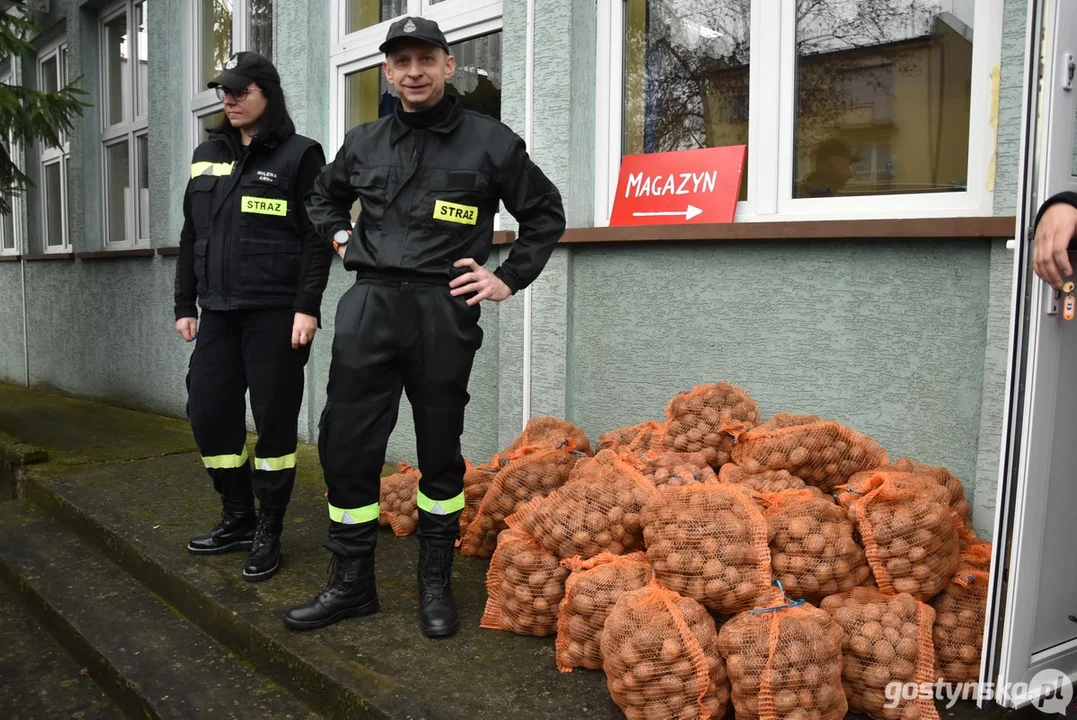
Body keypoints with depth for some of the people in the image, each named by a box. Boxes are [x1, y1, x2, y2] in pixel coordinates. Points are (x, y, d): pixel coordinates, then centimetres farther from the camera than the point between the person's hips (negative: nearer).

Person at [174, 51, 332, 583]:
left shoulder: (298, 154, -2)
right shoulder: (208, 155, 15)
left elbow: (318, 238, -8)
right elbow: (191, 236, 17)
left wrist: (307, 307, -16)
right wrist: (185, 304, 14)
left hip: (276, 311, -6)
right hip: (219, 310, 6)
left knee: (274, 418, 0)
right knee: (208, 411, 6)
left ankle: (269, 532, 13)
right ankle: (237, 518, 24)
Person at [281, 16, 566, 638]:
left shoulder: (489, 140, 2)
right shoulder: (364, 143, 12)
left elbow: (546, 215, 9)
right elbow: (324, 199, 31)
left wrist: (508, 279, 2)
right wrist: (341, 239, 13)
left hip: (444, 312, -3)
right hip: (369, 307, 3)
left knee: (440, 450, 7)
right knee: (346, 445, 2)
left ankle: (437, 583, 23)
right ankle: (352, 583, 18)